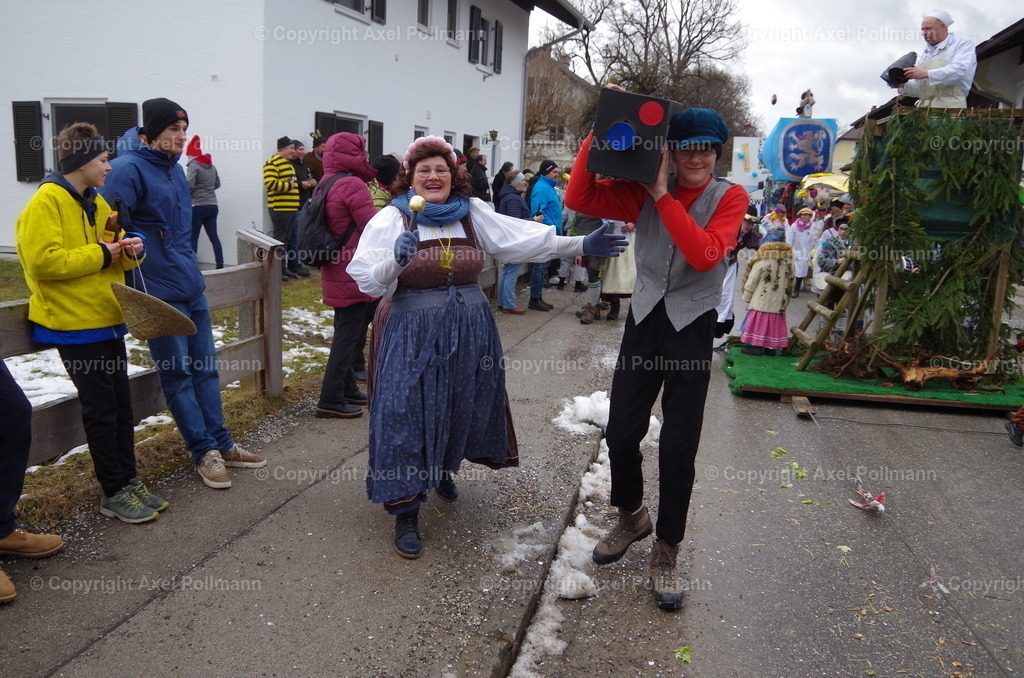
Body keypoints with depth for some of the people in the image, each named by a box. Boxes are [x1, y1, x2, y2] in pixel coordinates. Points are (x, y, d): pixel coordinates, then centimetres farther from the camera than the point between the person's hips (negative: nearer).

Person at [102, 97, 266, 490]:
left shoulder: (175, 169, 14)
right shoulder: (128, 169, -12)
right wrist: (135, 288, -16)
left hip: (191, 285, 8)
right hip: (159, 291, -8)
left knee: (205, 367, 11)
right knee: (177, 373, 2)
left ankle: (221, 444, 21)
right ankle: (205, 451, 12)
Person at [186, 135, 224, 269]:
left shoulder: (193, 165, -8)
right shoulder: (211, 166, 12)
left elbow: (189, 185, -17)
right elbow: (217, 184, 19)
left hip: (198, 206, -6)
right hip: (212, 205, 6)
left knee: (193, 238, 1)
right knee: (214, 236, 5)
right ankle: (220, 264, 1)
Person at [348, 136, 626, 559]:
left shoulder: (473, 213, 5)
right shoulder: (391, 219, -6)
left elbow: (523, 239, 0)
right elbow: (368, 280, -12)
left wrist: (580, 245, -6)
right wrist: (395, 261, -32)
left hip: (469, 330, 4)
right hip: (412, 335, -4)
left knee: (462, 406, 16)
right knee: (406, 414, -3)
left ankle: (443, 469, 46)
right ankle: (405, 511, 10)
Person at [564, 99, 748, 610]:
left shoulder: (729, 198, -4)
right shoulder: (644, 193, 1)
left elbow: (705, 255, -22)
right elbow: (579, 199, -11)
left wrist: (664, 196, -22)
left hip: (692, 329, -2)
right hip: (644, 321, 2)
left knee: (678, 447, 3)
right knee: (620, 434, 7)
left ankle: (666, 551, 23)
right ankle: (631, 517, 37)